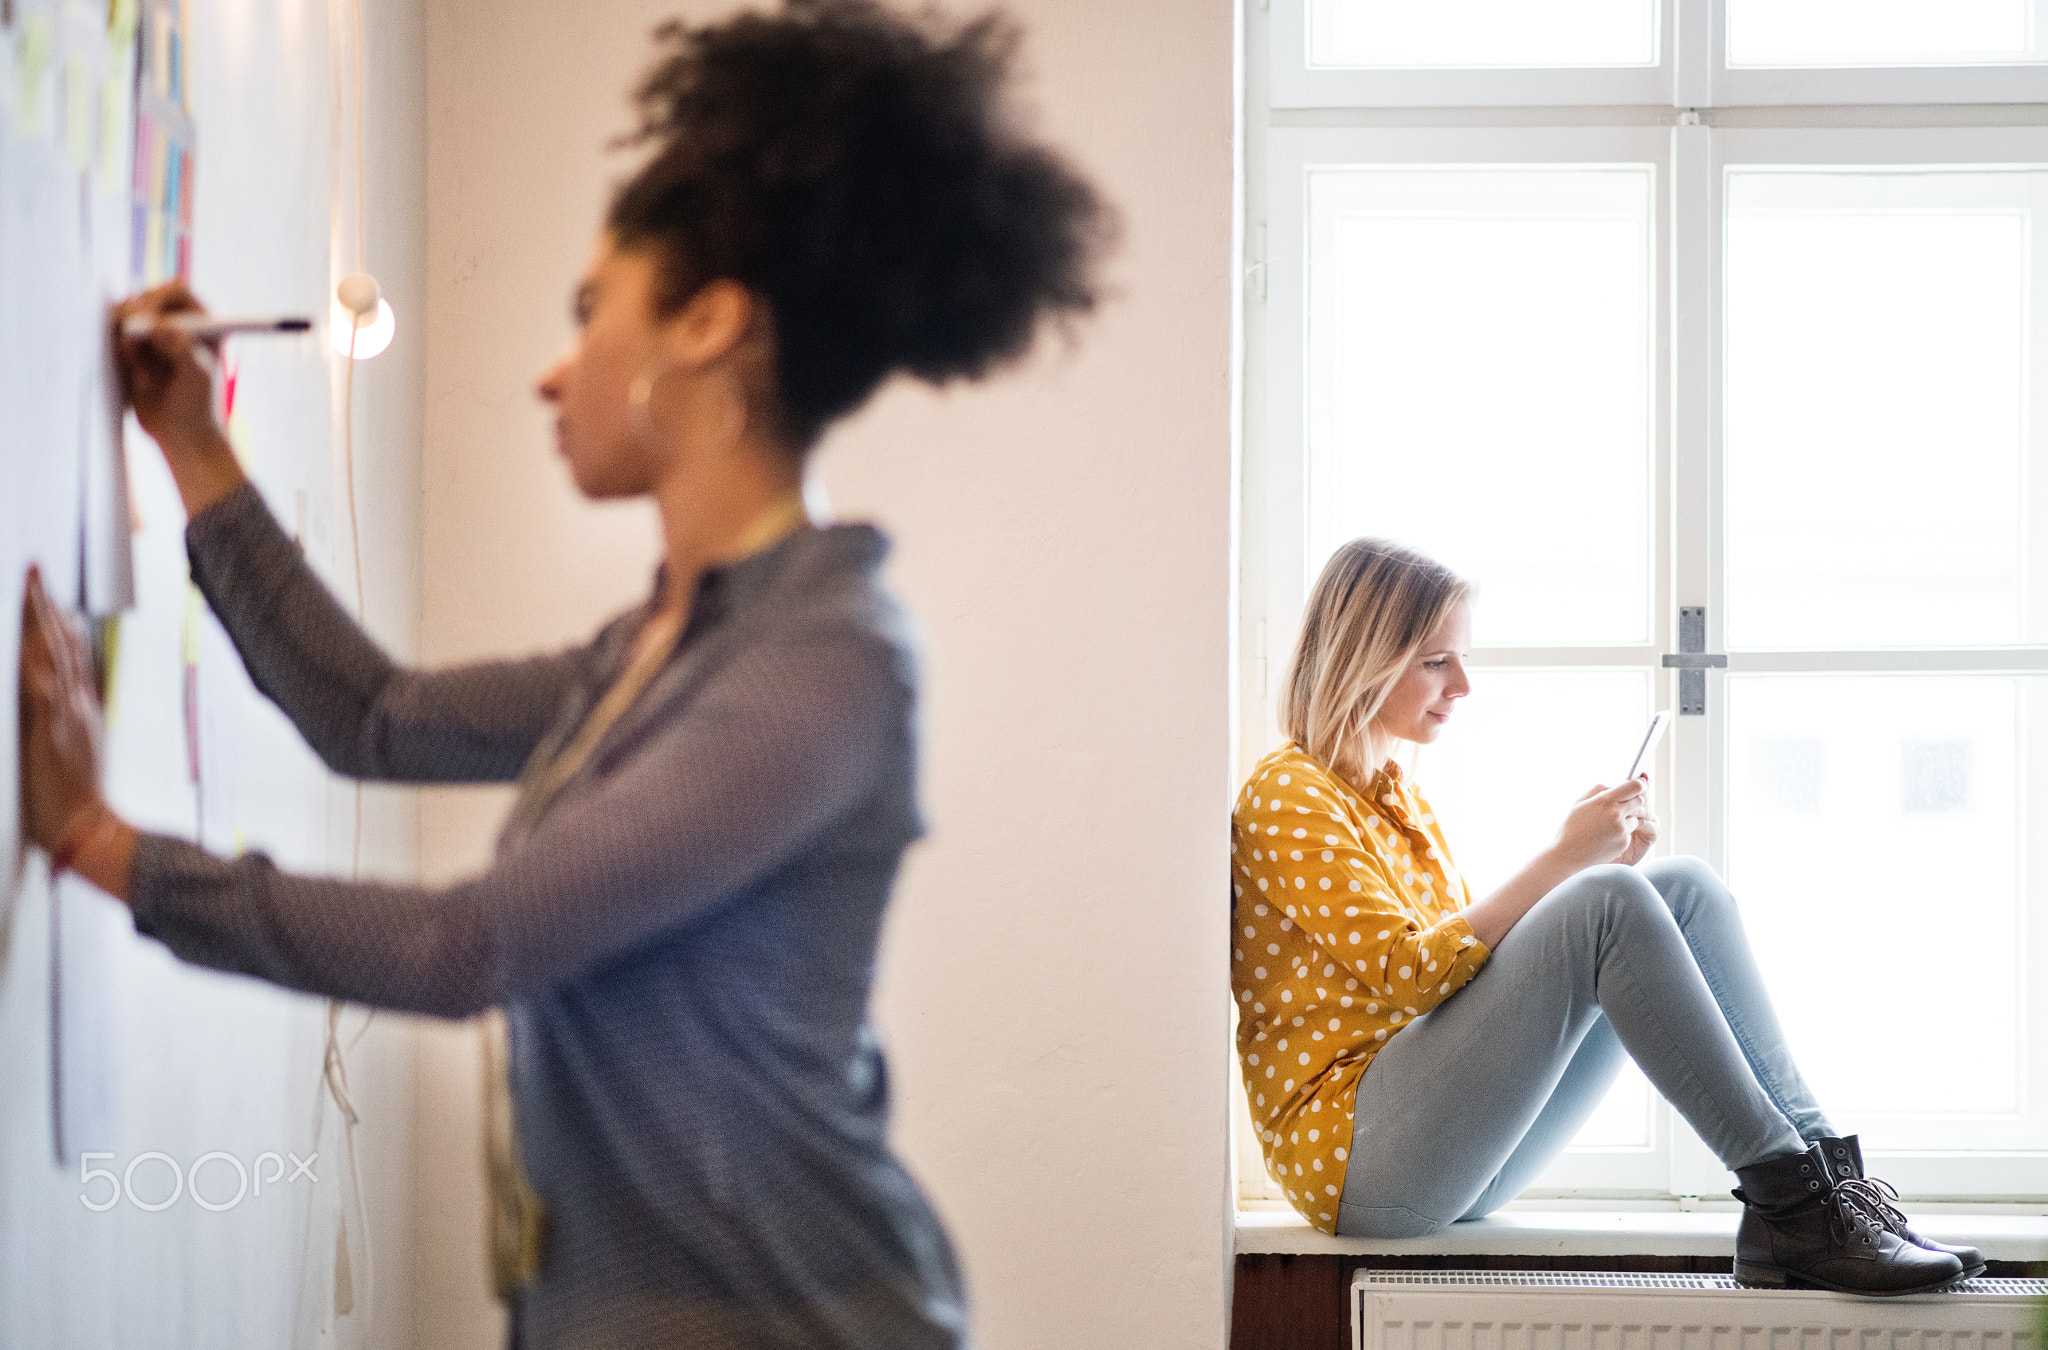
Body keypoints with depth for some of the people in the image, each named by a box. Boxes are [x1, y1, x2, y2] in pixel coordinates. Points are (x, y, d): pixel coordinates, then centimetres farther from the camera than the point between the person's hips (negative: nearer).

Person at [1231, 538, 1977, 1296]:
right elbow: (1411, 974, -16)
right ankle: (1787, 1199, -28)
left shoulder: (1397, 802, 23)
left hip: (1460, 1162, 9)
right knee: (1610, 904, -26)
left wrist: (1601, 864, 4)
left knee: (1683, 888, -7)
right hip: (1352, 1144, -8)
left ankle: (1824, 1169, -18)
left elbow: (1481, 953, 17)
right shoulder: (1288, 798, -5)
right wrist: (1565, 860, -14)